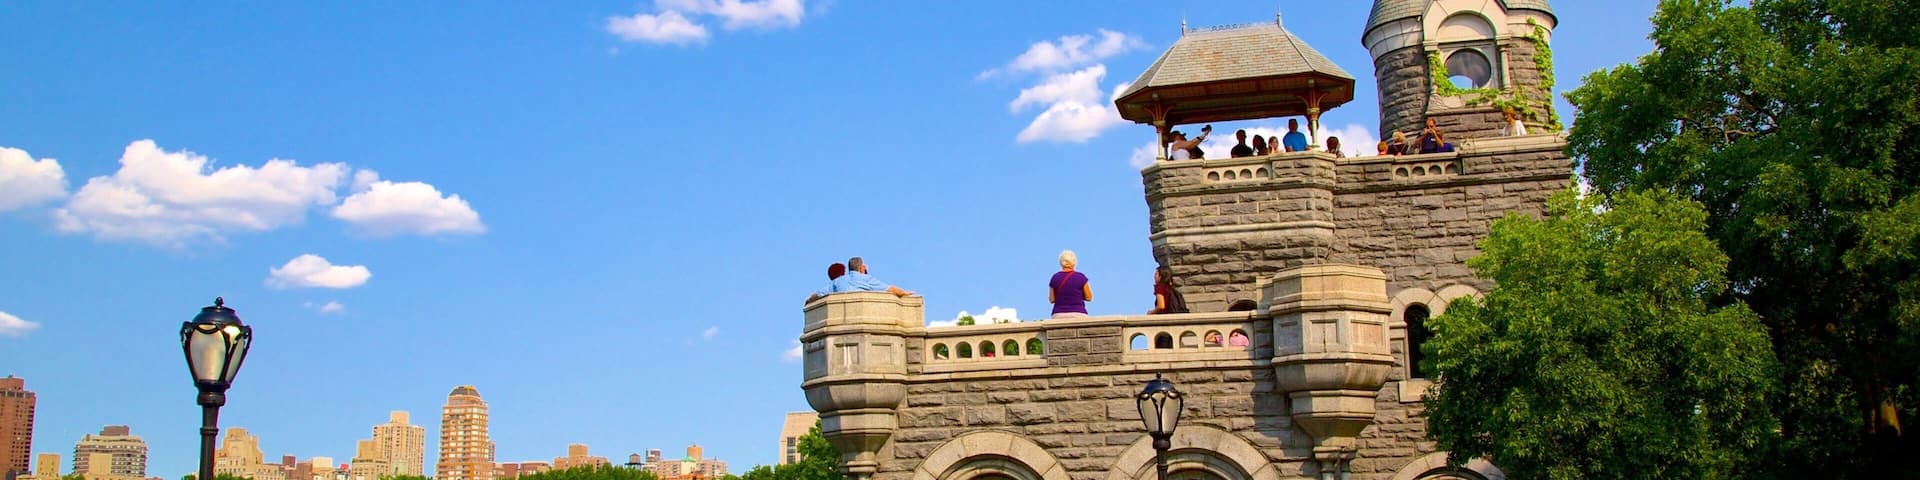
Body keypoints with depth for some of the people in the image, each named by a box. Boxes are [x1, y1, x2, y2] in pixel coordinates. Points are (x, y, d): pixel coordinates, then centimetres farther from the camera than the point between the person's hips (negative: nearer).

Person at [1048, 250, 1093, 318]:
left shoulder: (1055, 277, 4)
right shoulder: (1081, 277, -1)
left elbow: (1051, 300, 8)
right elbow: (1089, 297, 5)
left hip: (1059, 316, 1)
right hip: (1078, 315, -1)